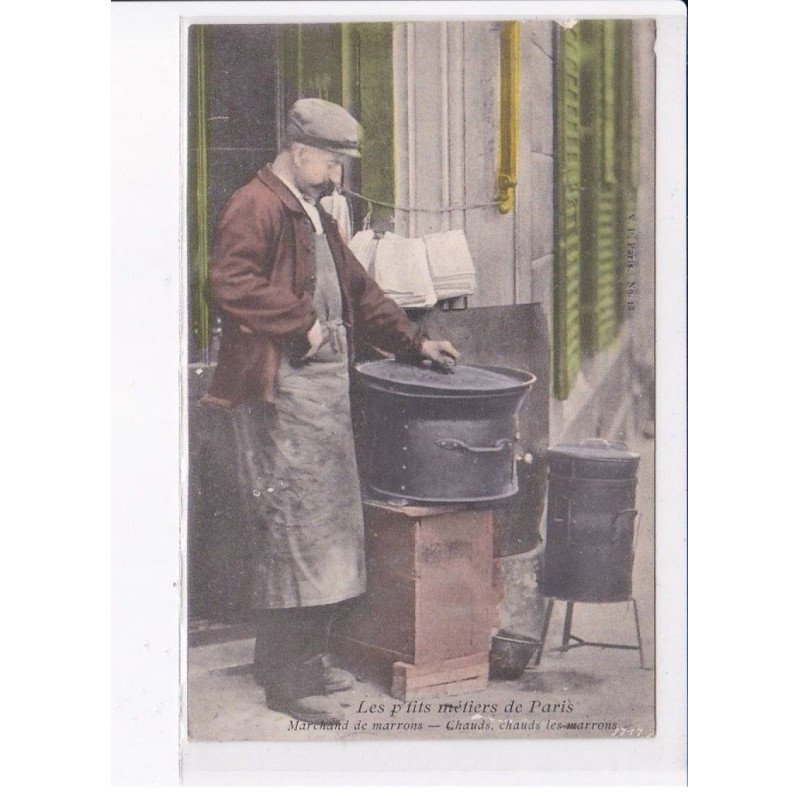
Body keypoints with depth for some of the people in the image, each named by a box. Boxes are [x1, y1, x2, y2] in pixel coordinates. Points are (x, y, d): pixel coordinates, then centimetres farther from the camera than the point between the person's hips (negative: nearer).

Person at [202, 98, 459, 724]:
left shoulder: (314, 216, 23)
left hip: (325, 387, 10)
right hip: (278, 390, -10)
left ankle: (305, 654, 23)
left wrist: (412, 342, 24)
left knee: (327, 523, 13)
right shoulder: (255, 207, -9)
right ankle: (287, 677, -1)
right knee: (291, 525, -8)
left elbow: (356, 289, 28)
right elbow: (230, 282, -23)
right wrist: (303, 322, -18)